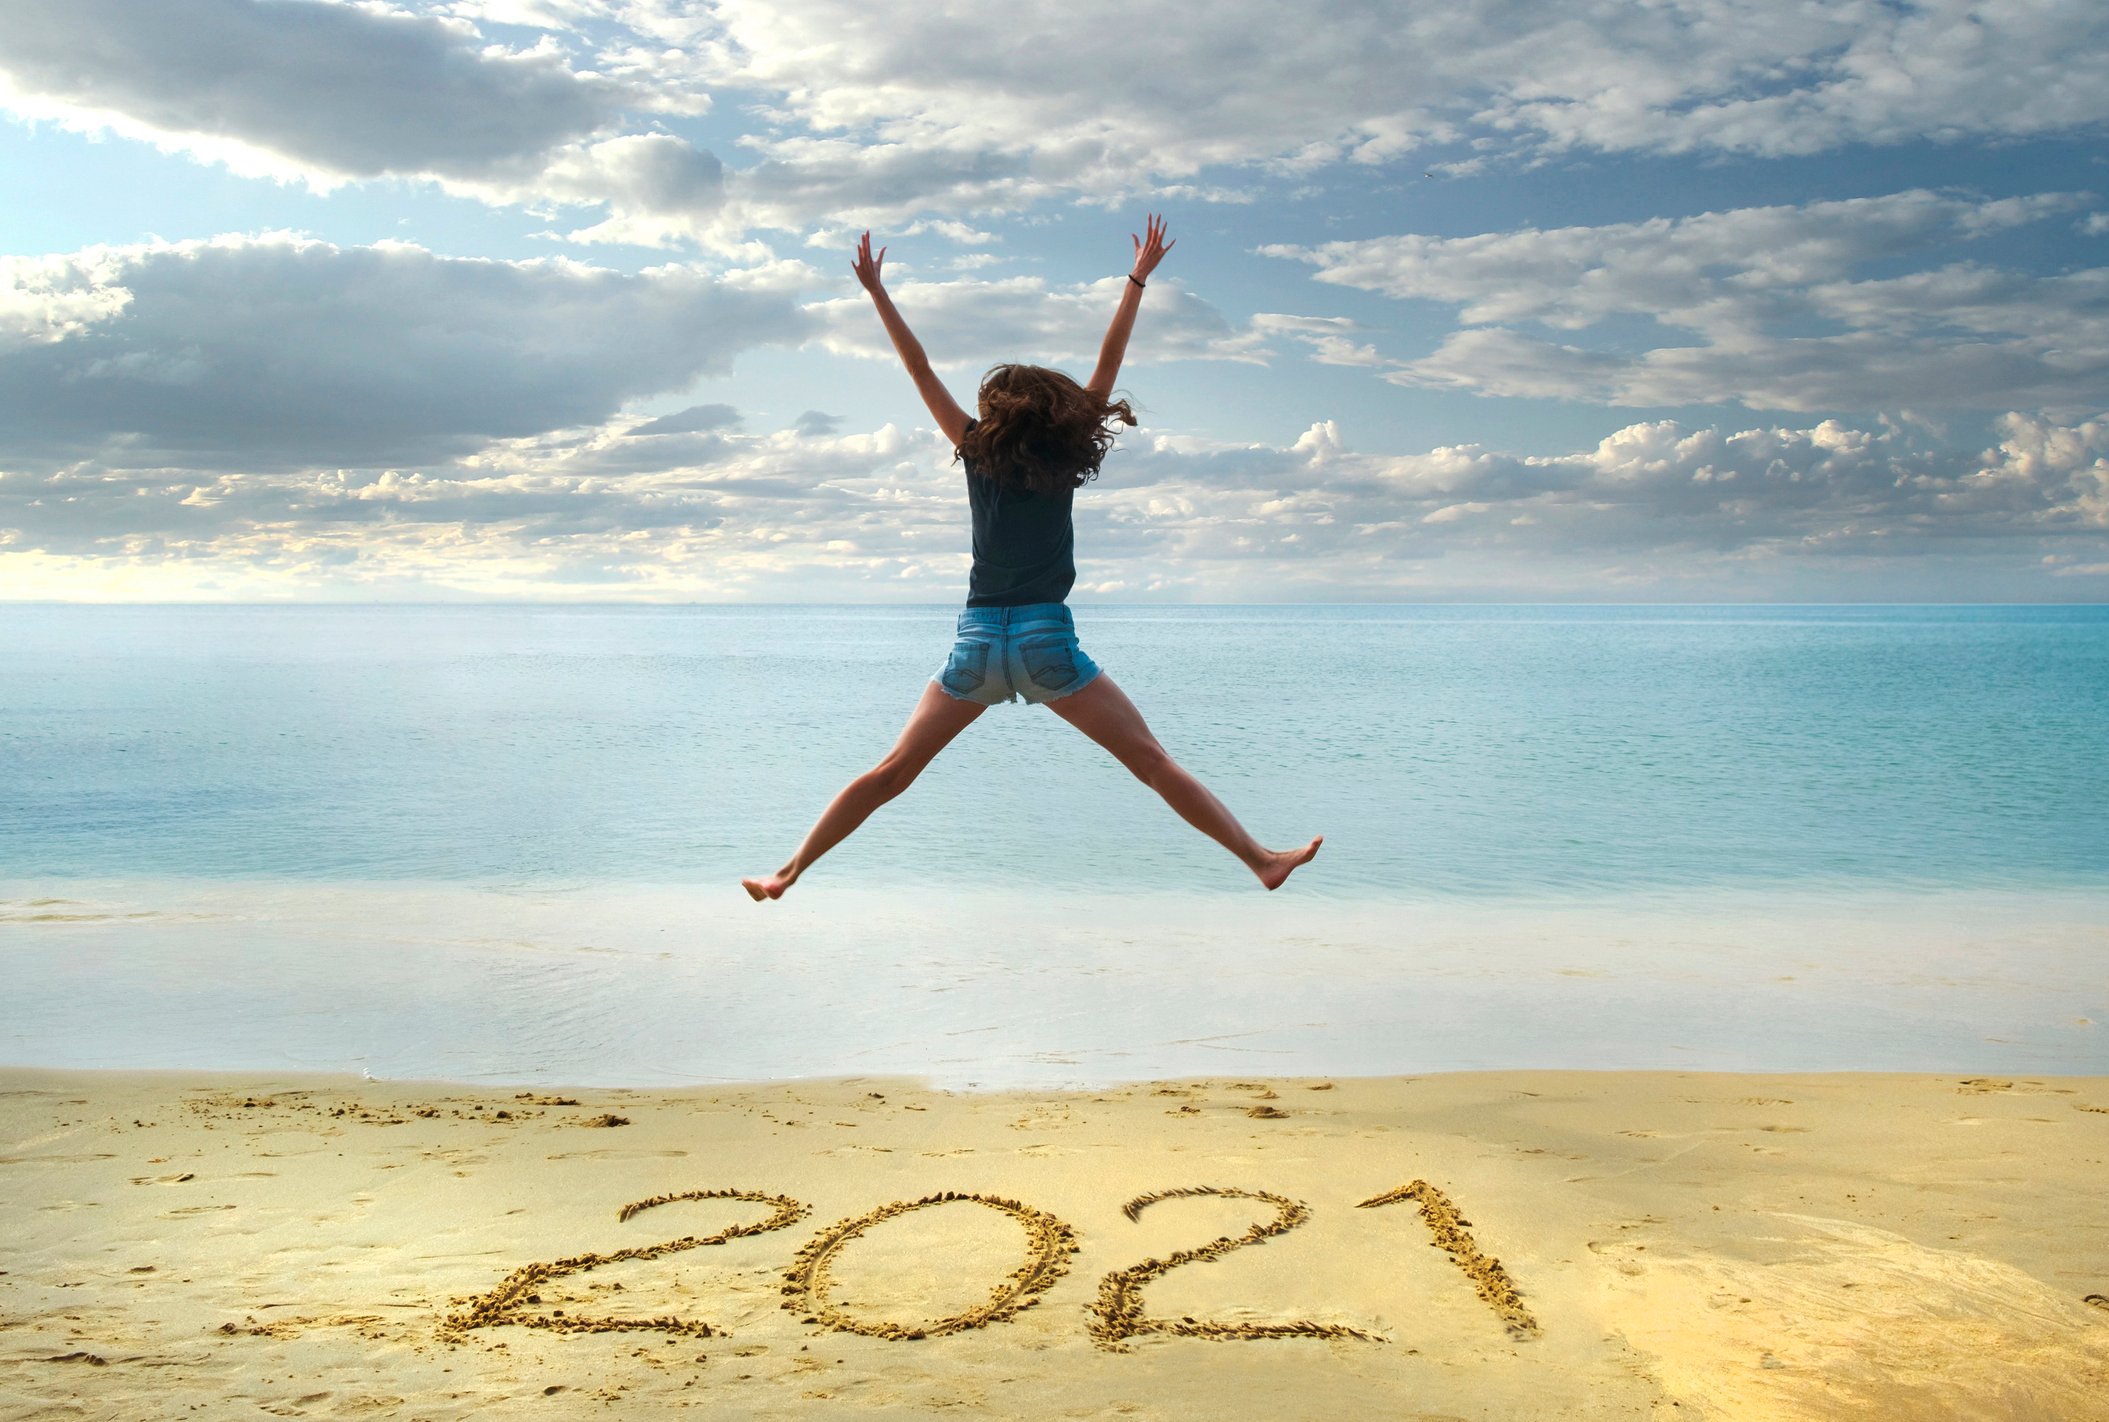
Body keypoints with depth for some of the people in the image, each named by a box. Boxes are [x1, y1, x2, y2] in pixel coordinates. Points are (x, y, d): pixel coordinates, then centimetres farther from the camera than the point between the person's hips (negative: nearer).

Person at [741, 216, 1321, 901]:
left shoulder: (977, 453, 11)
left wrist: (877, 292, 19)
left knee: (891, 772, 8)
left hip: (976, 642, 3)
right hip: (1045, 641, -2)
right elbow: (1106, 369, 8)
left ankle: (789, 871, 9)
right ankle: (1263, 859, -2)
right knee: (1152, 761, -1)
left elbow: (920, 370, 14)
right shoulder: (1060, 459, 5)